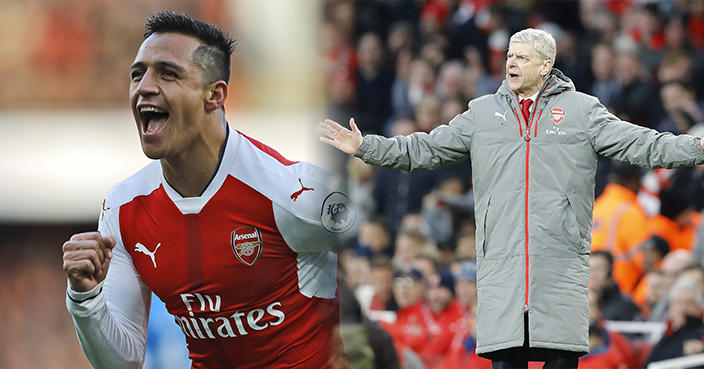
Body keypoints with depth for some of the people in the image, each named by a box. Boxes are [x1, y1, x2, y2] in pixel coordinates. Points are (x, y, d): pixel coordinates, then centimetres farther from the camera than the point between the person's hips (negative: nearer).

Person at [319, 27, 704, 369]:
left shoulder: (582, 110, 8)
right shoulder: (483, 113, 15)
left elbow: (640, 145, 3)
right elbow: (425, 149, 18)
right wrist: (366, 147, 11)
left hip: (562, 260, -2)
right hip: (500, 260, 2)